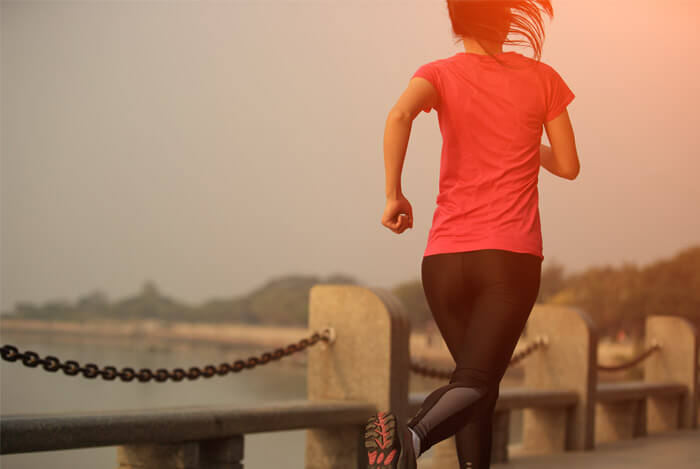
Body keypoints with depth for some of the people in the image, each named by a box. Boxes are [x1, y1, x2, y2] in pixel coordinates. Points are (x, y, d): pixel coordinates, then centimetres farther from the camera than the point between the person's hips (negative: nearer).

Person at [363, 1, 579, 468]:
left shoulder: (440, 74, 6)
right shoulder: (542, 78, 8)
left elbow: (399, 117, -16)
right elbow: (568, 166, 11)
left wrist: (394, 195, -9)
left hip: (445, 256, 2)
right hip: (512, 255, -2)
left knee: (478, 378, 19)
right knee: (476, 381, -12)